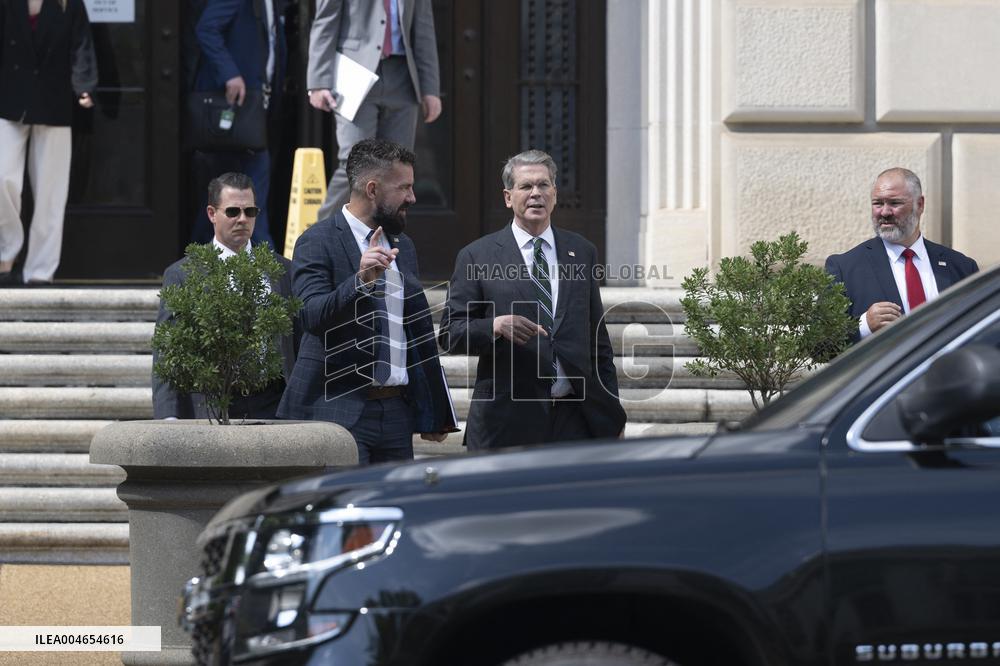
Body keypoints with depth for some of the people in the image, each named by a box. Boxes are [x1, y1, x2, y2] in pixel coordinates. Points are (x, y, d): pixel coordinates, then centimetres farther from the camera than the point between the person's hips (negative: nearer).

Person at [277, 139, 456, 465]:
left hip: (396, 412, 7)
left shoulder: (402, 246, 18)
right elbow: (312, 317, -18)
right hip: (338, 410, -7)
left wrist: (436, 413, 22)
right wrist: (360, 281, -33)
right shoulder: (317, 242, -5)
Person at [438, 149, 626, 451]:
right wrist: (495, 327, -20)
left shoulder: (582, 252, 14)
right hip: (508, 422, -3)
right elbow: (450, 333, -1)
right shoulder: (477, 256, 3)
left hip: (576, 418, 3)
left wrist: (612, 410, 13)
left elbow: (598, 339, 16)